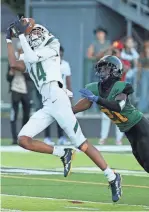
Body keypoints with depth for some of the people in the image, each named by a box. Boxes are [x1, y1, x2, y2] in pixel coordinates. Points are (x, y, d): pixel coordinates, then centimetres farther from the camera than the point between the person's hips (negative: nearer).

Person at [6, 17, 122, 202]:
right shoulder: (29, 57, 25)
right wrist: (9, 39, 14)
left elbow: (32, 57, -6)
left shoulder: (51, 47, 8)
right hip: (46, 106, 7)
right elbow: (14, 64, 8)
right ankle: (63, 154, 2)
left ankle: (112, 178, -6)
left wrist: (21, 34, 1)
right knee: (23, 140, -8)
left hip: (58, 100, -7)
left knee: (82, 144, -11)